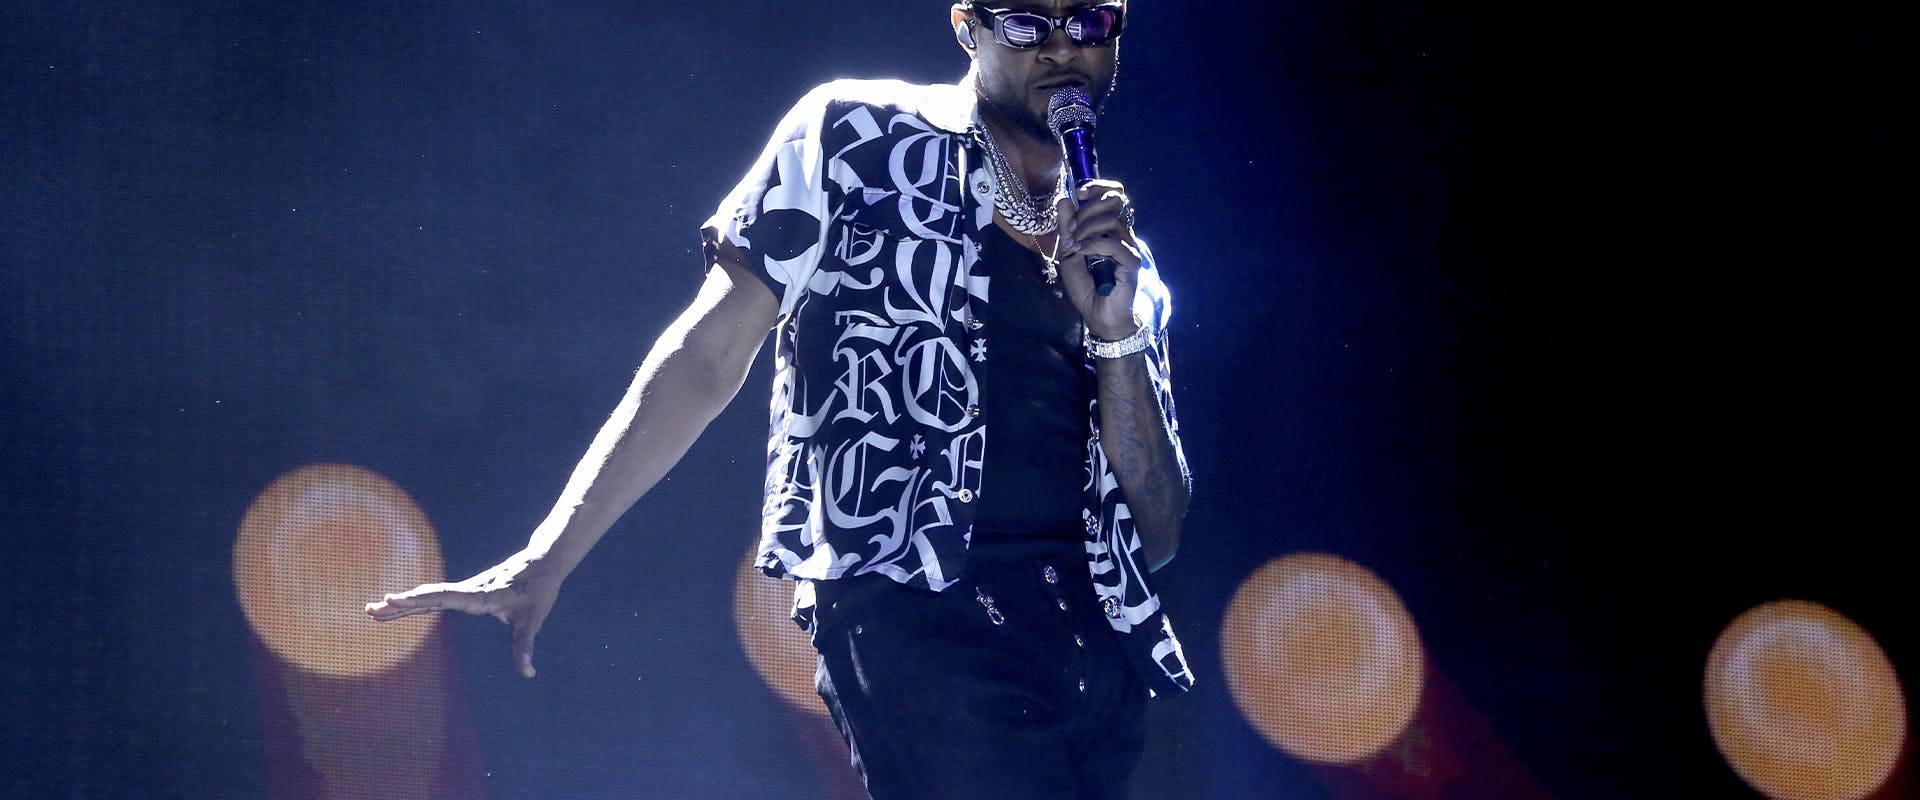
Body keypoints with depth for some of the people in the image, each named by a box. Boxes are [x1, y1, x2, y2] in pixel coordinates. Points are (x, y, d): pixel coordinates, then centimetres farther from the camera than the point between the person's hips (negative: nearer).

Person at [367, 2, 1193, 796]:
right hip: (920, 617, -5)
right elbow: (707, 358, 2)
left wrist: (1117, 332, -2)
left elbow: (1154, 537, 12)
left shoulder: (1123, 261, 19)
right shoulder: (859, 139, 7)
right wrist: (543, 562, -4)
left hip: (1097, 643, 5)